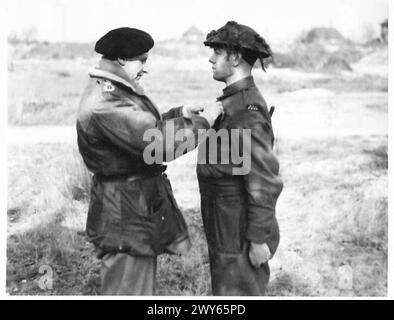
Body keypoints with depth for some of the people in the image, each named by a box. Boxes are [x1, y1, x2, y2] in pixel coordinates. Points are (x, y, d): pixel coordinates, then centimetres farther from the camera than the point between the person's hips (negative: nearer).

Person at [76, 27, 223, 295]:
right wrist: (202, 121, -17)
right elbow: (158, 143, -29)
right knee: (128, 289, -1)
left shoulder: (114, 91, 10)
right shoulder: (104, 105, -25)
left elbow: (143, 129, 21)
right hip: (125, 213, -11)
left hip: (144, 204, 11)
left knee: (143, 283, 21)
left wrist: (178, 114, 6)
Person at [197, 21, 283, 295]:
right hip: (228, 227, 10)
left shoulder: (246, 110, -22)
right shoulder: (236, 101, 10)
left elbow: (264, 180, -24)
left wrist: (259, 238, -22)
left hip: (240, 233, -10)